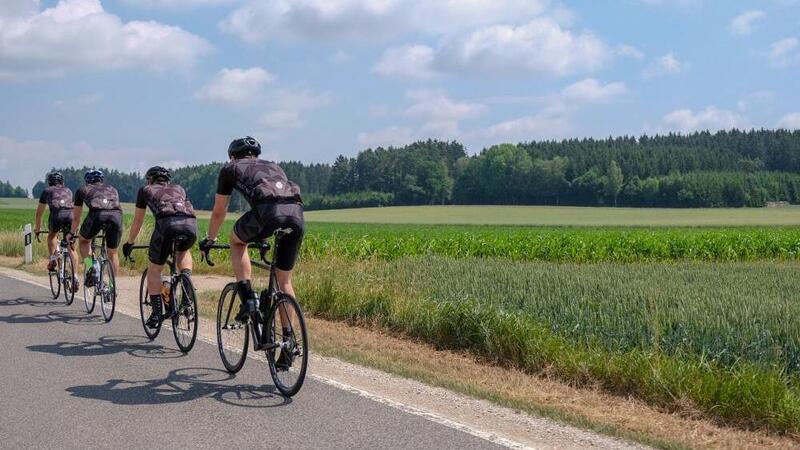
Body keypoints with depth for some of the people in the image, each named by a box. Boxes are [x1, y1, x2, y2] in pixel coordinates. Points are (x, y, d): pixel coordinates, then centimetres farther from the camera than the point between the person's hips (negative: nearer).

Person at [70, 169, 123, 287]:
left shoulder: (83, 190, 31)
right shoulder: (112, 189, 37)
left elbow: (76, 217, 38)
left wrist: (72, 233, 54)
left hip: (97, 215, -2)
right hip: (116, 215, 2)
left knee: (83, 241, 27)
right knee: (112, 253, 21)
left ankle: (89, 267, 5)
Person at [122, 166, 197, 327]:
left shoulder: (146, 190, 30)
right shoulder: (178, 188, 37)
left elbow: (138, 221, 36)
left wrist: (129, 243, 50)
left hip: (167, 223, -3)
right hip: (191, 224, 3)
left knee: (154, 270, 14)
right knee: (183, 252, 36)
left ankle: (157, 312, 9)